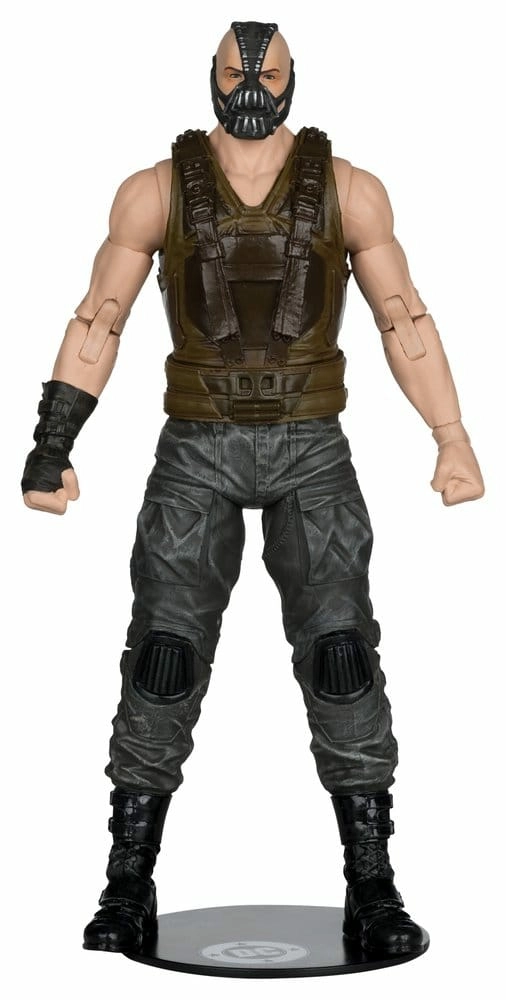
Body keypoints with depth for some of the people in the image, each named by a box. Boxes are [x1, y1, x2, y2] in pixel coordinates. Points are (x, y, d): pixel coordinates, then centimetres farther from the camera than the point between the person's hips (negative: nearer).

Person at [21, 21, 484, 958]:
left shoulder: (349, 188, 1)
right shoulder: (156, 189, 1)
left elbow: (405, 322, 1)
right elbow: (97, 322, 0)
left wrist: (455, 442, -6)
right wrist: (50, 447, -7)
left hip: (312, 451, 0)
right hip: (196, 452, 0)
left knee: (342, 654, -11)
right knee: (163, 660, -6)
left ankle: (371, 890, -2)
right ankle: (129, 888, 7)